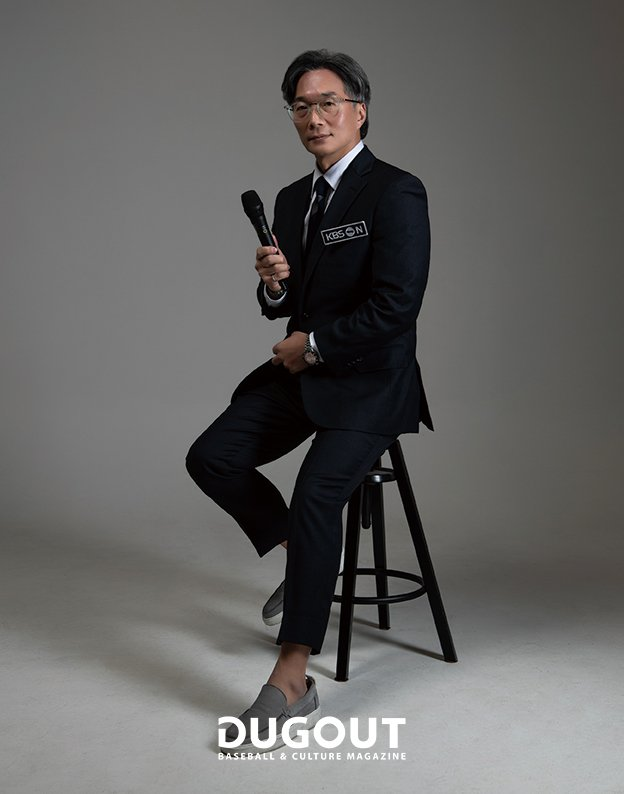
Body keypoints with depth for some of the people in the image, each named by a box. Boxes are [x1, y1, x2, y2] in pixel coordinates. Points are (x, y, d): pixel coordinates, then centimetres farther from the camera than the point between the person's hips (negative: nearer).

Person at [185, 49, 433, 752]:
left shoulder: (396, 193, -11)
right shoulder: (293, 199, 13)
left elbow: (396, 306, -19)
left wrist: (313, 344, -12)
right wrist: (274, 282, -6)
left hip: (370, 380, -7)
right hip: (300, 371, 8)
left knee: (315, 493, -25)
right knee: (211, 458, -7)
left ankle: (292, 682, -19)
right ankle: (301, 552, 17)